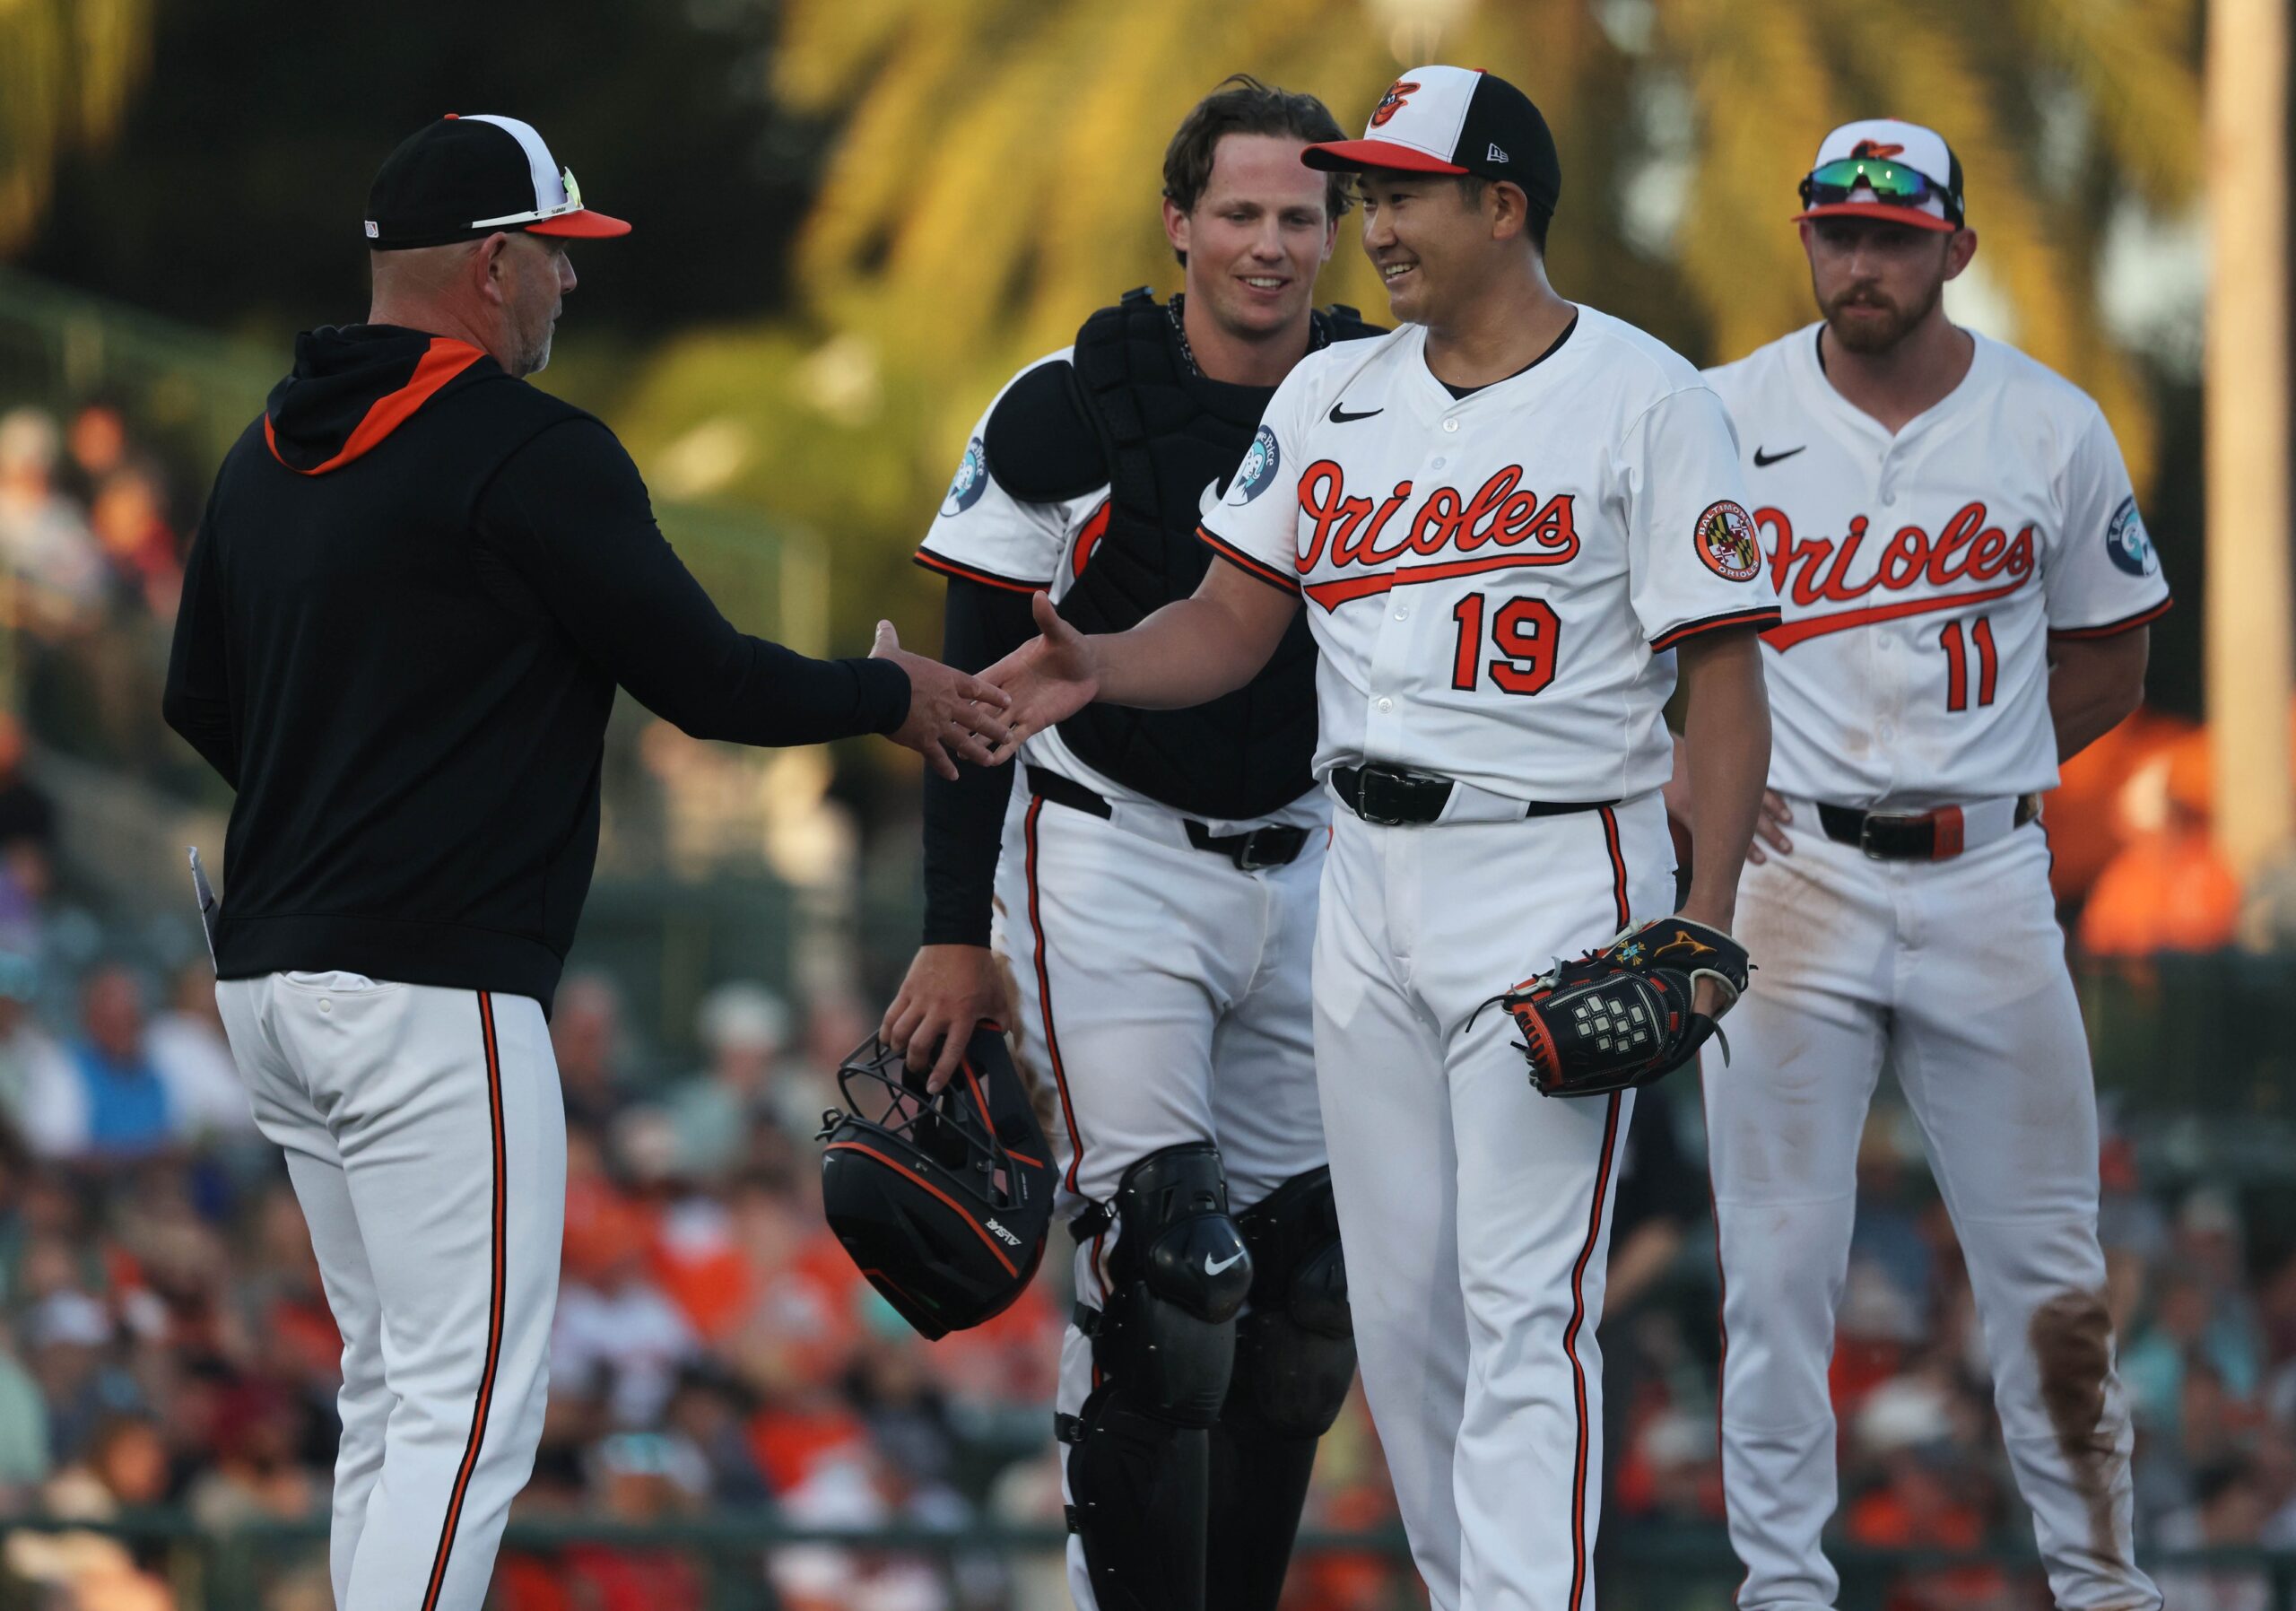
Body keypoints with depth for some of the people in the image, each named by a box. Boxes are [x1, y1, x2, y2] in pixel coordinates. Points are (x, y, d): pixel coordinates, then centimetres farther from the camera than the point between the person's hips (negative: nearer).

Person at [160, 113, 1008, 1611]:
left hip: (272, 980, 9)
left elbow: (200, 705, 23)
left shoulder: (268, 456, 14)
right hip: (436, 986, -9)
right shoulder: (533, 454, -11)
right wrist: (890, 694, 9)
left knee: (394, 1389, 15)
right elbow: (704, 678, -8)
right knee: (470, 1405, -10)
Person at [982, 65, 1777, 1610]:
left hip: (1556, 874, -6)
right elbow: (1236, 618, 9)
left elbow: (1724, 669, -8)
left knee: (1524, 1302, -12)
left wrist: (1707, 917, -17)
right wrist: (1099, 663, -12)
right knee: (1397, 1296, 8)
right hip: (1371, 877, 6)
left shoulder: (1645, 399, -6)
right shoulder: (1333, 396, 11)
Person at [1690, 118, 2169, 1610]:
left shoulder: (2052, 428, 3)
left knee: (2048, 1264, 3)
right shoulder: (1723, 420, 0)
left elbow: (2108, 658, 12)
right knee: (1780, 1261, 0)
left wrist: (1979, 772, 1)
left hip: (1990, 881, 1)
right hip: (1787, 872, -1)